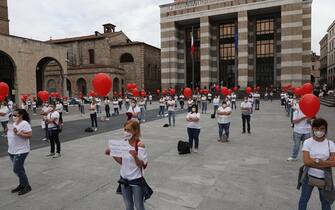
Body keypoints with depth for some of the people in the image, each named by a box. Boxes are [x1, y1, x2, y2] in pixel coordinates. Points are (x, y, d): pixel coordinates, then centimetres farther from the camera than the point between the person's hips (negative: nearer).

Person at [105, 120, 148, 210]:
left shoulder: (140, 145, -19)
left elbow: (142, 166, -17)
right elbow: (121, 162, 7)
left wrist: (135, 157, -34)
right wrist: (112, 154, -7)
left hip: (136, 180, -5)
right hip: (124, 179, 5)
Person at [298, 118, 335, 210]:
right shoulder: (307, 142, -13)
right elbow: (306, 162, -20)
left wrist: (316, 161, -23)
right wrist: (326, 163, -20)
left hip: (325, 178, 2)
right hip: (309, 176, -2)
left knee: (325, 201, 21)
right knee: (304, 199, 16)